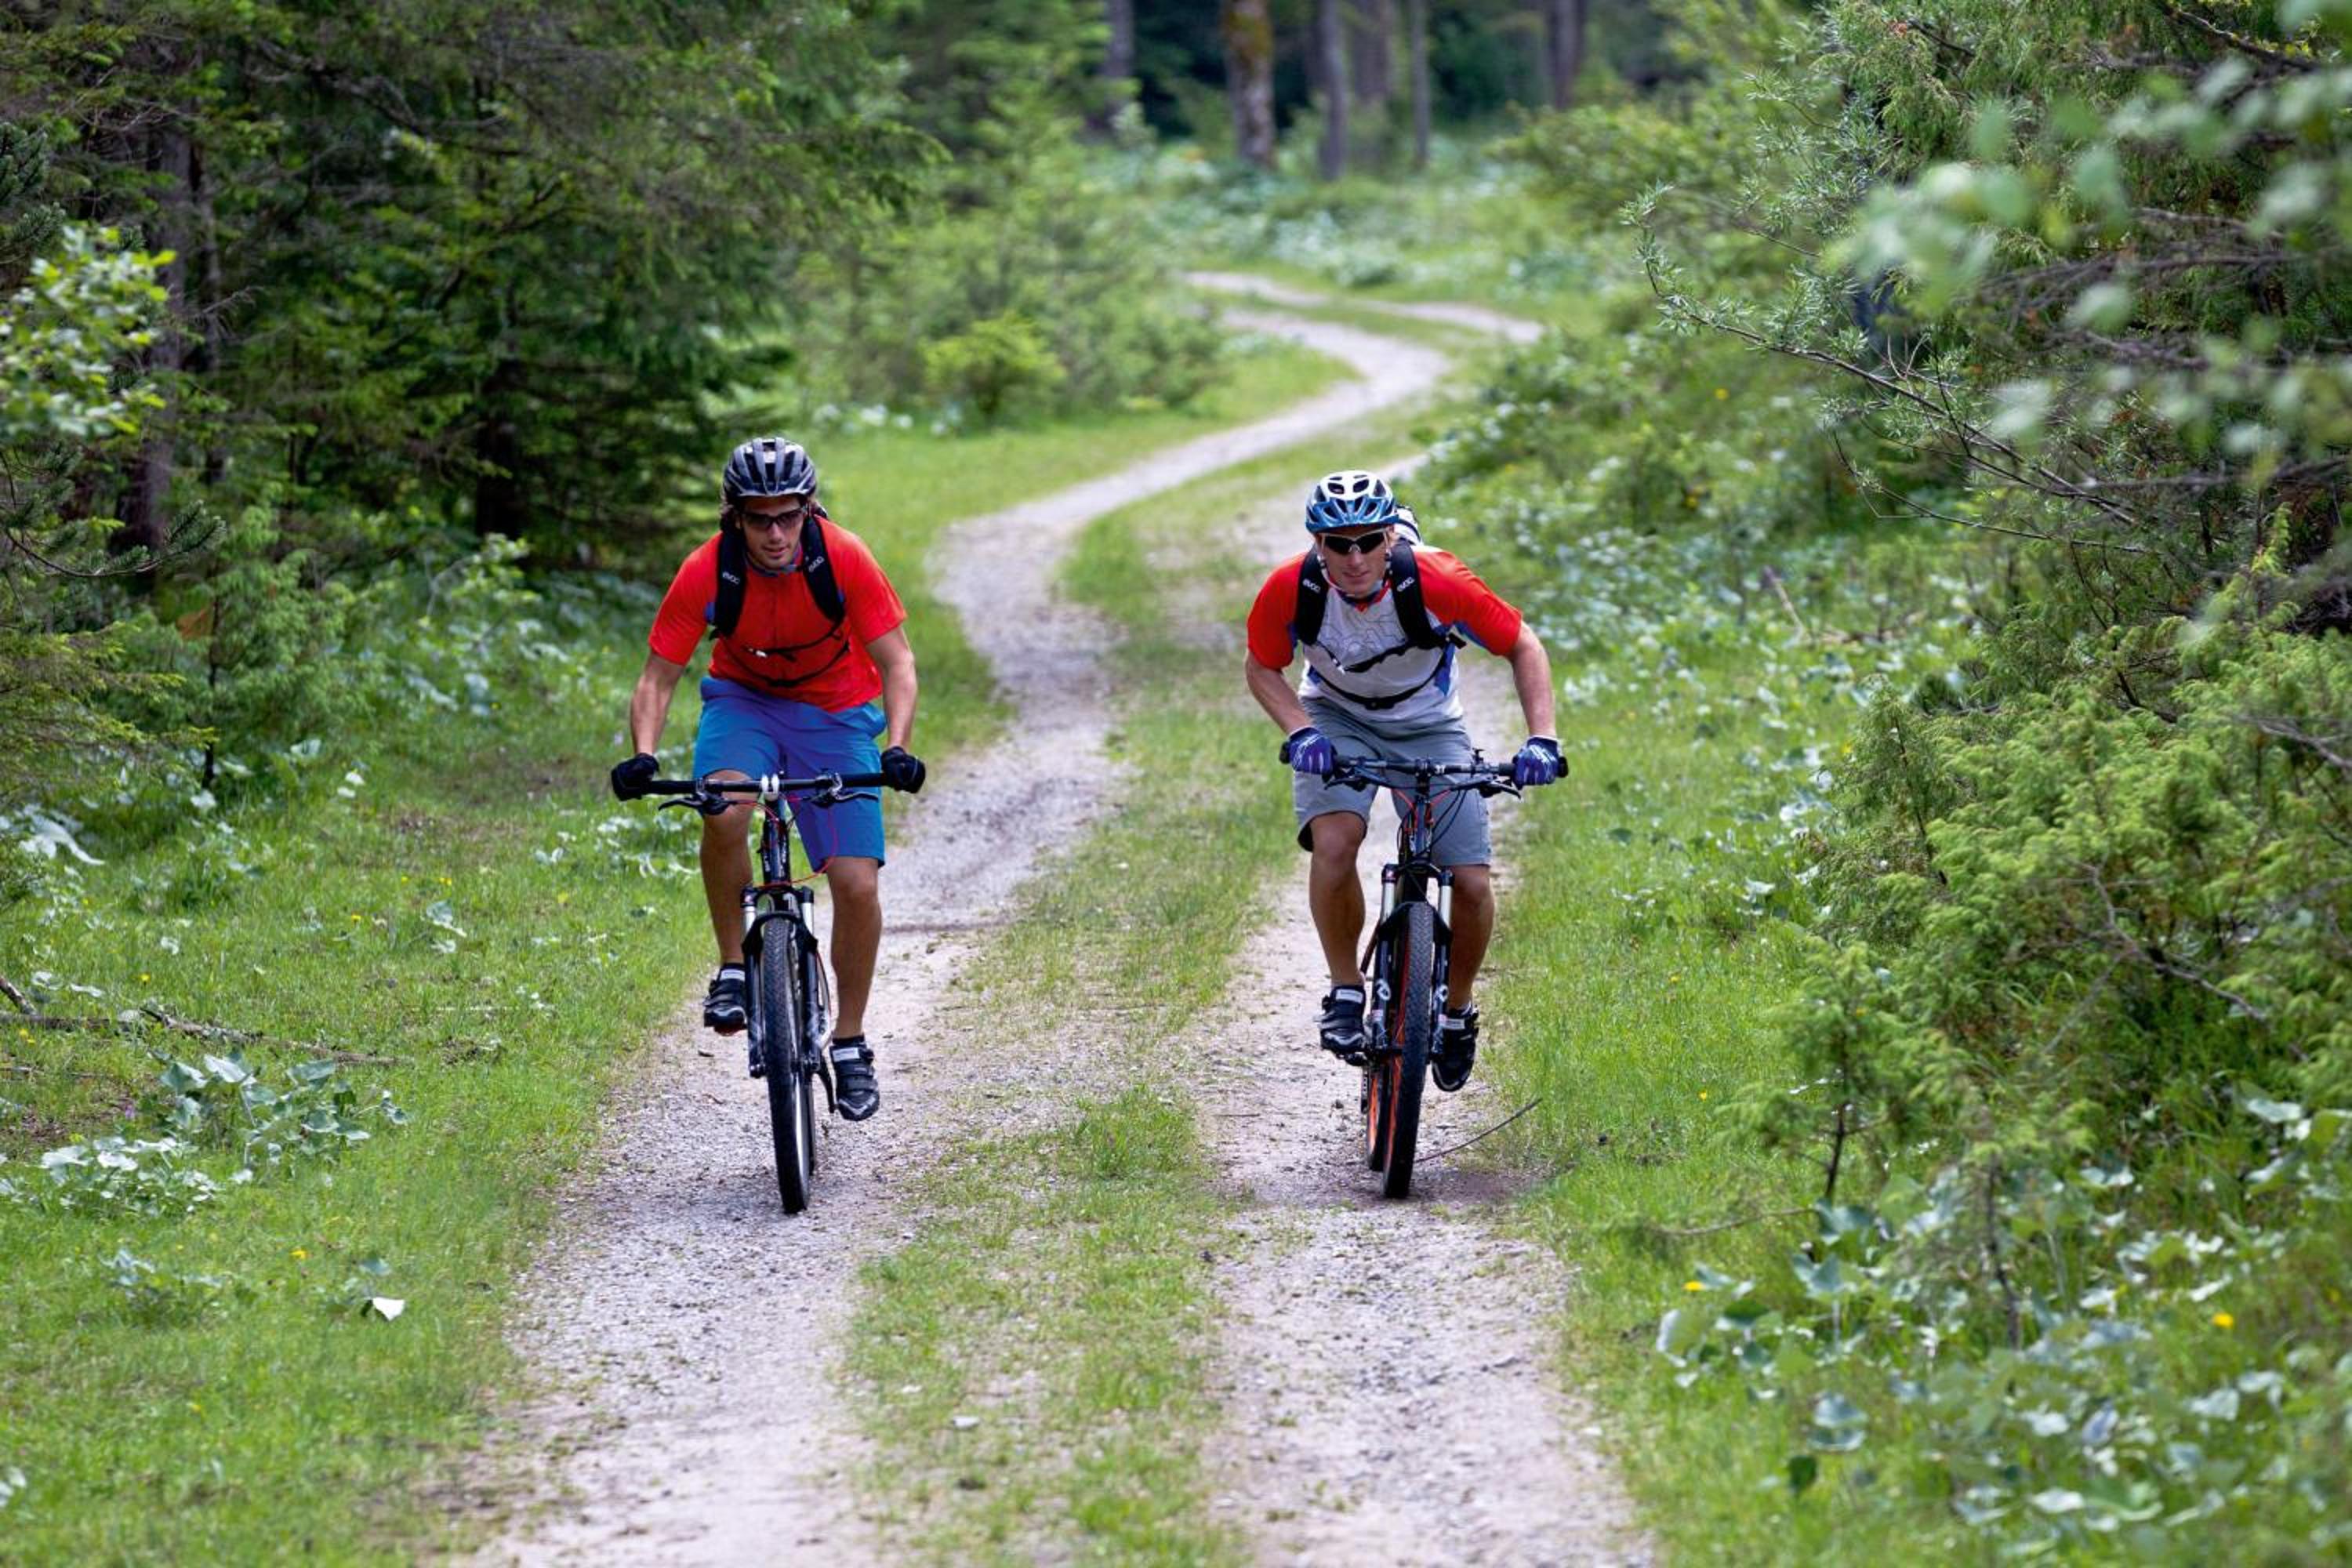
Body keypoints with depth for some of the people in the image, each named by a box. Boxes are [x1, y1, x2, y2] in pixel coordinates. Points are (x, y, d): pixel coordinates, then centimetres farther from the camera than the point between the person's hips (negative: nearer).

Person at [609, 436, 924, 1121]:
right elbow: (657, 679, -16)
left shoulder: (843, 559, -24)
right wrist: (643, 756, -33)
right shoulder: (706, 573, -23)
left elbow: (896, 662, -19)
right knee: (725, 813, -34)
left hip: (835, 714, 0)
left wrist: (897, 746, -35)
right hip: (744, 701, 0)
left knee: (858, 885, -10)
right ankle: (733, 968, -13)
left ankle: (850, 1045, 10)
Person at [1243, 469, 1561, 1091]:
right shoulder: (1290, 589, -26)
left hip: (1429, 728, 0)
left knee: (1472, 884, -12)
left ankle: (1457, 1011, 16)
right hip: (1337, 720, 0)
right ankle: (1346, 992, -8)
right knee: (1334, 842, -29)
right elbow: (1262, 668, -7)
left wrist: (1541, 740, -27)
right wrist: (1300, 732, -25)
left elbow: (1524, 647, -16)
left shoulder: (1436, 582, -30)